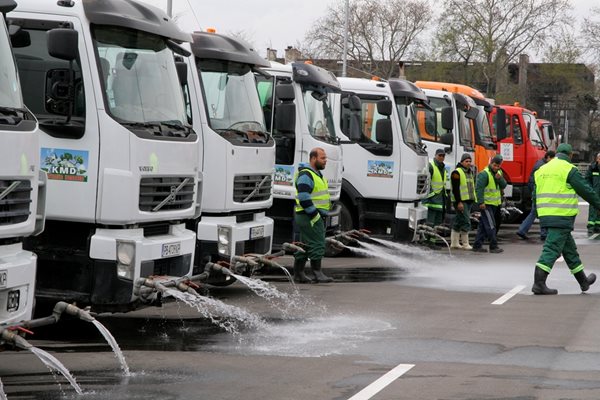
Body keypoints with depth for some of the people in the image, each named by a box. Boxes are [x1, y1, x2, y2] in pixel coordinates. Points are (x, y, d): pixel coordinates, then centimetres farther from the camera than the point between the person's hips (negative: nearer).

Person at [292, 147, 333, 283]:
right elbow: (304, 197, -23)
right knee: (317, 244, -10)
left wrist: (320, 214, 20)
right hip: (309, 216, -11)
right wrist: (314, 214, -21)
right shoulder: (305, 175, -15)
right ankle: (317, 272, -7)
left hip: (315, 216, 11)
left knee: (305, 245, 13)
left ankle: (298, 273, 17)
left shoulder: (316, 174, 19)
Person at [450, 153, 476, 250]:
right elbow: (455, 189, -16)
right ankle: (465, 244, -9)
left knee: (458, 222, 12)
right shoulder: (457, 173, -10)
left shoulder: (470, 172, 18)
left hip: (468, 201, 9)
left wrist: (473, 199, 20)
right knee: (466, 221, -12)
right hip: (460, 201, -9)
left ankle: (454, 243, 17)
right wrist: (459, 202, -21)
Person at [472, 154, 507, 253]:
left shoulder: (499, 173, 12)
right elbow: (479, 188, -19)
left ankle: (477, 245, 15)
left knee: (483, 225, 11)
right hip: (485, 204, -9)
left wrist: (500, 179, -14)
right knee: (490, 225, -10)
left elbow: (503, 186, 6)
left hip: (494, 203, 9)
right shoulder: (484, 174, -15)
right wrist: (481, 202, -23)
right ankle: (493, 246, -9)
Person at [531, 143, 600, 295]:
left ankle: (583, 281, 28)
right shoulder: (569, 170, -8)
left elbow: (537, 194, 18)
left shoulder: (542, 169, 15)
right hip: (562, 215, -8)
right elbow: (585, 190, -5)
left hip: (546, 214, 8)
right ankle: (538, 283, -15)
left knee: (569, 248, 18)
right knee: (552, 248, -9)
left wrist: (539, 215, 24)